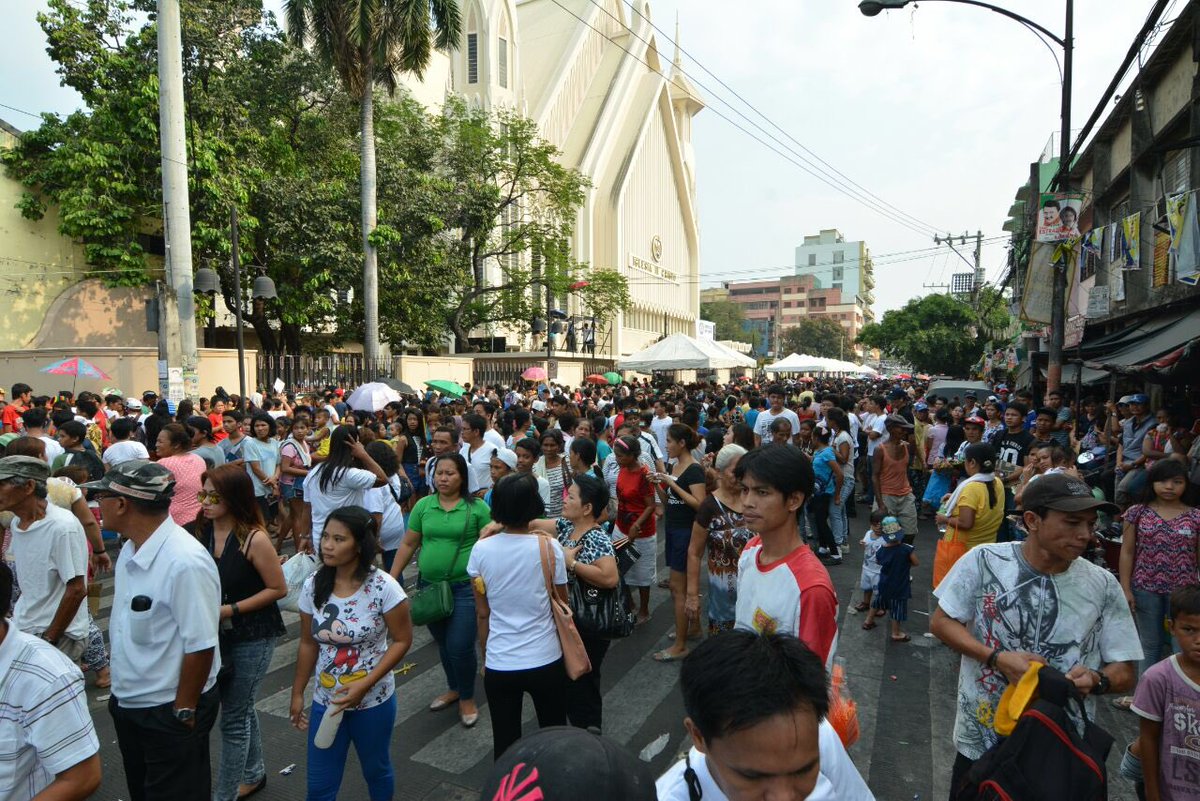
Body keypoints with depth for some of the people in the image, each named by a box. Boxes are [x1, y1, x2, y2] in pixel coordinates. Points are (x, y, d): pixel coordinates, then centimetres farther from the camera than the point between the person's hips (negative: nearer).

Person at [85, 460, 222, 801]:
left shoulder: (185, 562, -29)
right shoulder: (130, 548, 0)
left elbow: (199, 647, -25)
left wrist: (183, 712, -17)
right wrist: (120, 690, 14)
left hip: (169, 713, -8)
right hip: (127, 702, 8)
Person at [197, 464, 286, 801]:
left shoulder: (254, 539, -23)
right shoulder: (204, 531, -5)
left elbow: (279, 589, -16)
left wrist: (231, 610, -18)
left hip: (253, 636, -7)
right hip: (220, 633, 7)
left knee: (234, 719, 2)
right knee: (241, 708, 23)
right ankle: (253, 773, 44)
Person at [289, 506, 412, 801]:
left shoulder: (383, 587, -20)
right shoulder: (313, 585, -7)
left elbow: (402, 640, -14)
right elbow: (308, 644, 4)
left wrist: (365, 685, -20)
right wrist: (297, 692, 7)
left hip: (374, 700, -3)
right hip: (325, 700, 3)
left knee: (376, 770, 19)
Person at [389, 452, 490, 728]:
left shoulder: (477, 507, -8)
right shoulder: (423, 505, 2)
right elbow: (408, 544, 8)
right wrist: (391, 578, 6)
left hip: (465, 588, -4)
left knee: (460, 646, -4)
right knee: (443, 644, 17)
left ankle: (467, 697, 21)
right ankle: (453, 688, 41)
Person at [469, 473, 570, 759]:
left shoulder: (481, 550, -9)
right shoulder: (549, 547, -13)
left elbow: (482, 613, 0)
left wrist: (485, 658, 13)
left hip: (499, 664, 1)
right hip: (545, 661, 0)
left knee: (505, 744, 16)